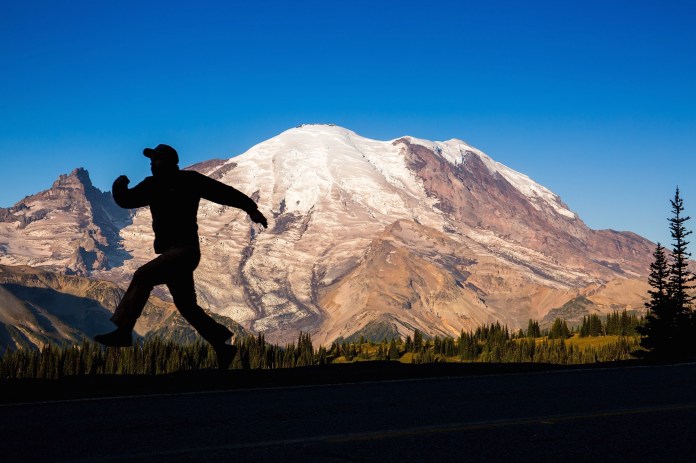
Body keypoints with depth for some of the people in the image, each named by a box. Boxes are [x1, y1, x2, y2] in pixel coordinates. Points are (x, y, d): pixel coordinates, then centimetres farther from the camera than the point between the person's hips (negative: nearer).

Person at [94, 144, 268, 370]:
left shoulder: (189, 180, -5)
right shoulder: (152, 185, 12)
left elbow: (224, 192, -3)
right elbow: (127, 200, 11)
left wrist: (251, 209, -6)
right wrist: (119, 188, -11)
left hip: (186, 249, -8)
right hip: (169, 251, 8)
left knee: (142, 276, -24)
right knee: (186, 306, 12)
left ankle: (121, 330, -24)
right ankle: (223, 345, 22)